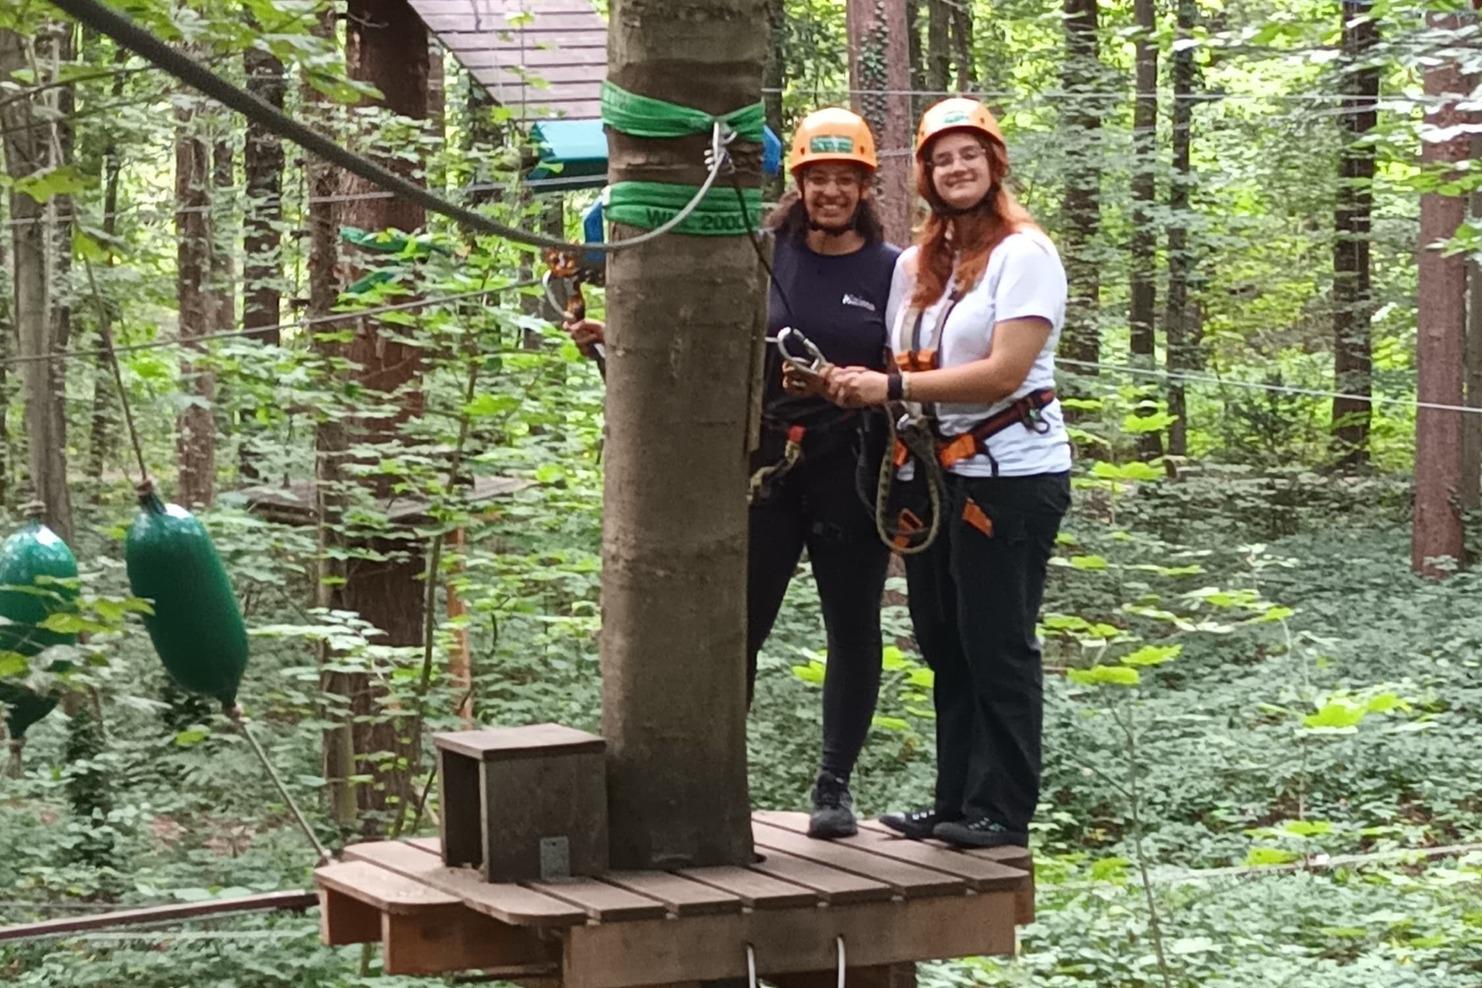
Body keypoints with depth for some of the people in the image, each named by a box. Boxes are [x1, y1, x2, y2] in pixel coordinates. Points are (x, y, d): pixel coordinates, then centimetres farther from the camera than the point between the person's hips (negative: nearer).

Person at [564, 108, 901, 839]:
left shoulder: (890, 269, 1)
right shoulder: (764, 256, 4)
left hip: (851, 474, -1)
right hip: (767, 469, 1)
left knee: (852, 628, 6)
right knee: (735, 626, -2)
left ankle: (834, 785, 19)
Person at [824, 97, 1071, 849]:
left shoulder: (1023, 254, -10)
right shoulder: (917, 264, 14)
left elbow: (1004, 371, -19)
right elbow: (905, 366, 15)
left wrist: (893, 388, -22)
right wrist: (856, 386, -8)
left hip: (1010, 475, -8)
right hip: (939, 471, 8)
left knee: (998, 645, -3)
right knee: (944, 643, 12)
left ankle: (1002, 811, 4)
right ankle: (955, 804, 21)